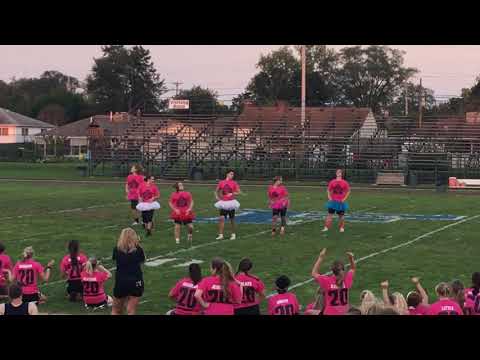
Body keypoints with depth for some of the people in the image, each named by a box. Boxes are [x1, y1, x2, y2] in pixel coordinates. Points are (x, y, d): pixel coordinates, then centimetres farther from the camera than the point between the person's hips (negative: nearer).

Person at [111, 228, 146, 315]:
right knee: (131, 310, 4)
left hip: (120, 282, 1)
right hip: (136, 282, -1)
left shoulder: (117, 249, -7)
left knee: (116, 310, 18)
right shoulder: (138, 249, -9)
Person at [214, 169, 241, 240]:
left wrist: (232, 194, -18)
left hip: (231, 202, -1)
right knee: (221, 218, -8)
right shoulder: (221, 183, 4)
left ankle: (233, 234, 20)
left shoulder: (234, 183, -1)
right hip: (223, 203, 1)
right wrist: (217, 197, 1)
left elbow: (238, 192, -3)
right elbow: (216, 191, 16)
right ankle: (220, 235, -5)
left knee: (232, 219, 6)